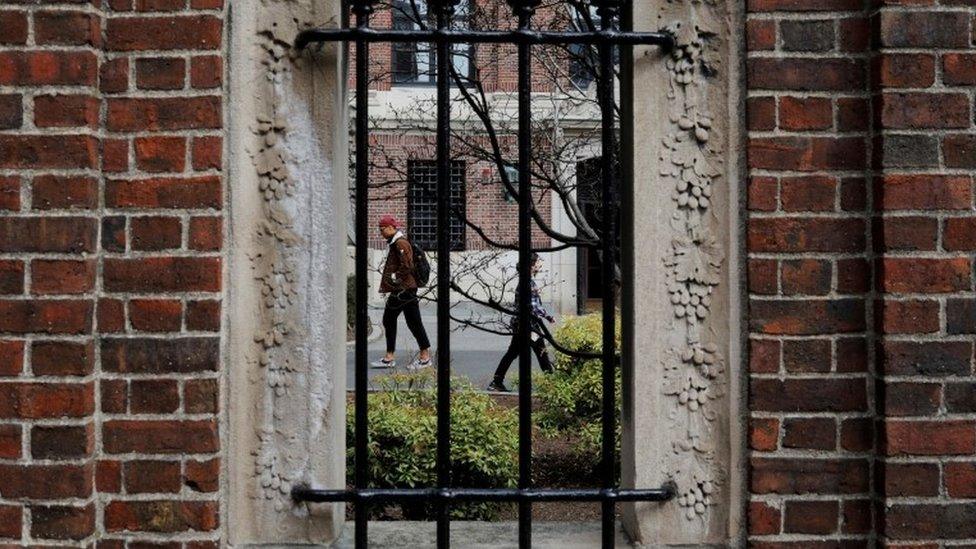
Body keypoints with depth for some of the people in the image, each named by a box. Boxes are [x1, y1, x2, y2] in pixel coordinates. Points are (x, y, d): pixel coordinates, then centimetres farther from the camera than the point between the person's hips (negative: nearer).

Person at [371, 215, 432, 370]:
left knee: (414, 322, -5)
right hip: (398, 290, 11)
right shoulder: (395, 243, 16)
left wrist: (394, 278, -14)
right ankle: (389, 357, 18)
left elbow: (407, 266, -24)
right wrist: (386, 284, 16)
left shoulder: (401, 243, -15)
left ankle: (425, 357, 3)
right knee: (388, 320, 12)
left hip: (405, 289, -11)